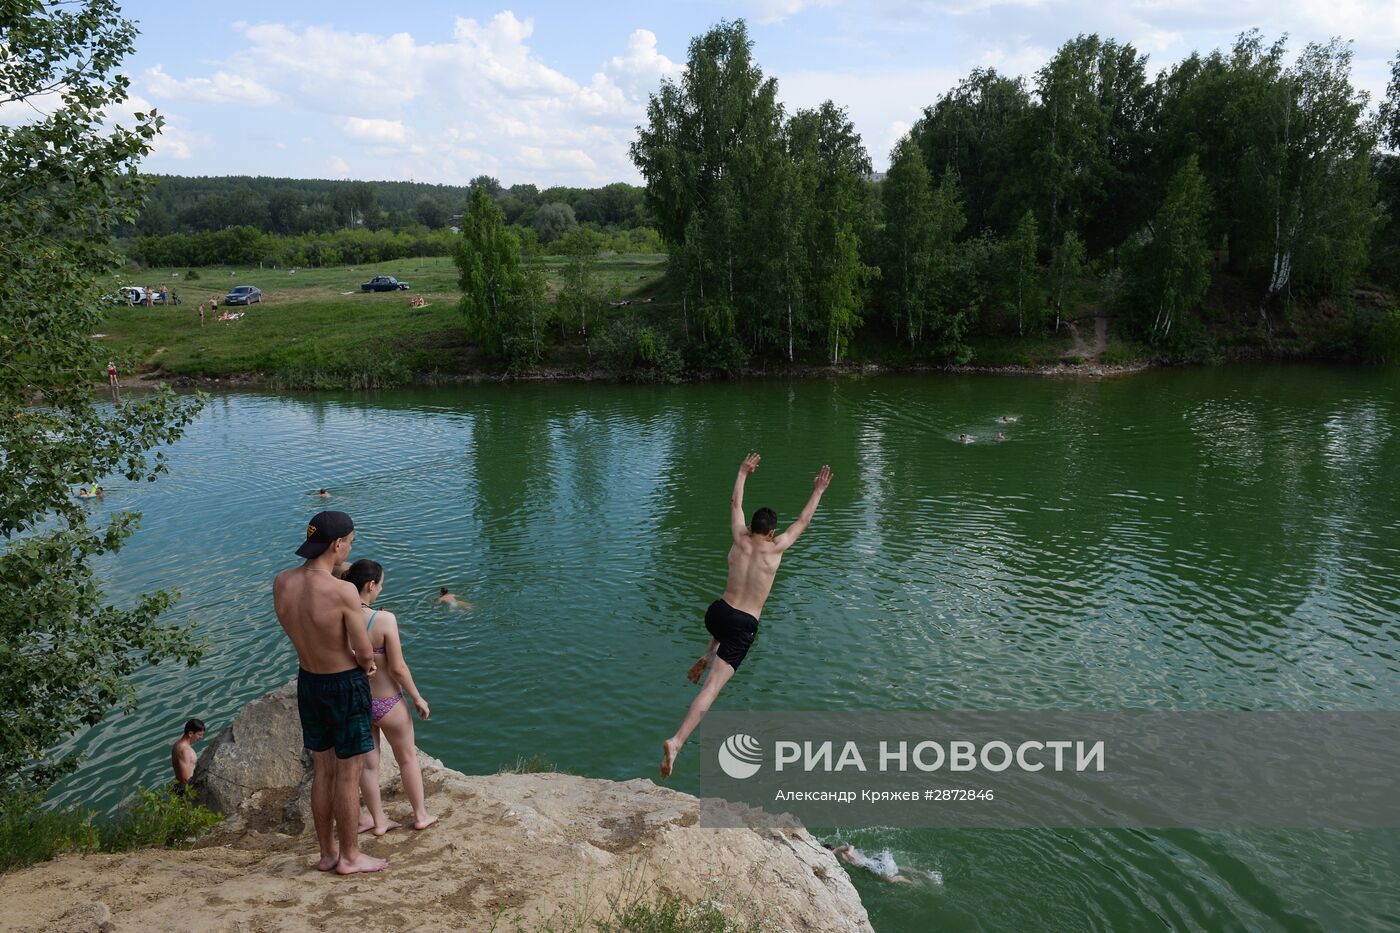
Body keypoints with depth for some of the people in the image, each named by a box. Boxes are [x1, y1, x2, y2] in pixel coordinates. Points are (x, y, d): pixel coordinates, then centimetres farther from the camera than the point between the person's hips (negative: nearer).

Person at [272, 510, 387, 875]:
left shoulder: (281, 582, -7)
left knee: (322, 771, 19)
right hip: (345, 686, -6)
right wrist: (365, 663, 4)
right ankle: (349, 857, 23)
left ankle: (327, 853, 33)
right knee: (348, 776, 9)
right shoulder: (343, 591, -28)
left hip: (308, 682, 7)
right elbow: (365, 652, -20)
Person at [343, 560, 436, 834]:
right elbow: (398, 667, -20)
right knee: (407, 757, 18)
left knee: (368, 762, 20)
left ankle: (378, 820, 34)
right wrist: (417, 698, -5)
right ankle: (420, 815, 33)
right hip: (387, 702, -4)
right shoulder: (384, 620, -25)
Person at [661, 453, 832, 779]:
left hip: (718, 612, 4)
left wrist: (743, 473, 30)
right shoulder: (774, 548, -6)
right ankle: (677, 741, -25)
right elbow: (803, 522, 8)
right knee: (712, 687, -11)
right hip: (744, 626, -4)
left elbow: (735, 505, 18)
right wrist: (818, 491, 20)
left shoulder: (739, 539, 1)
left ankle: (705, 659, 23)